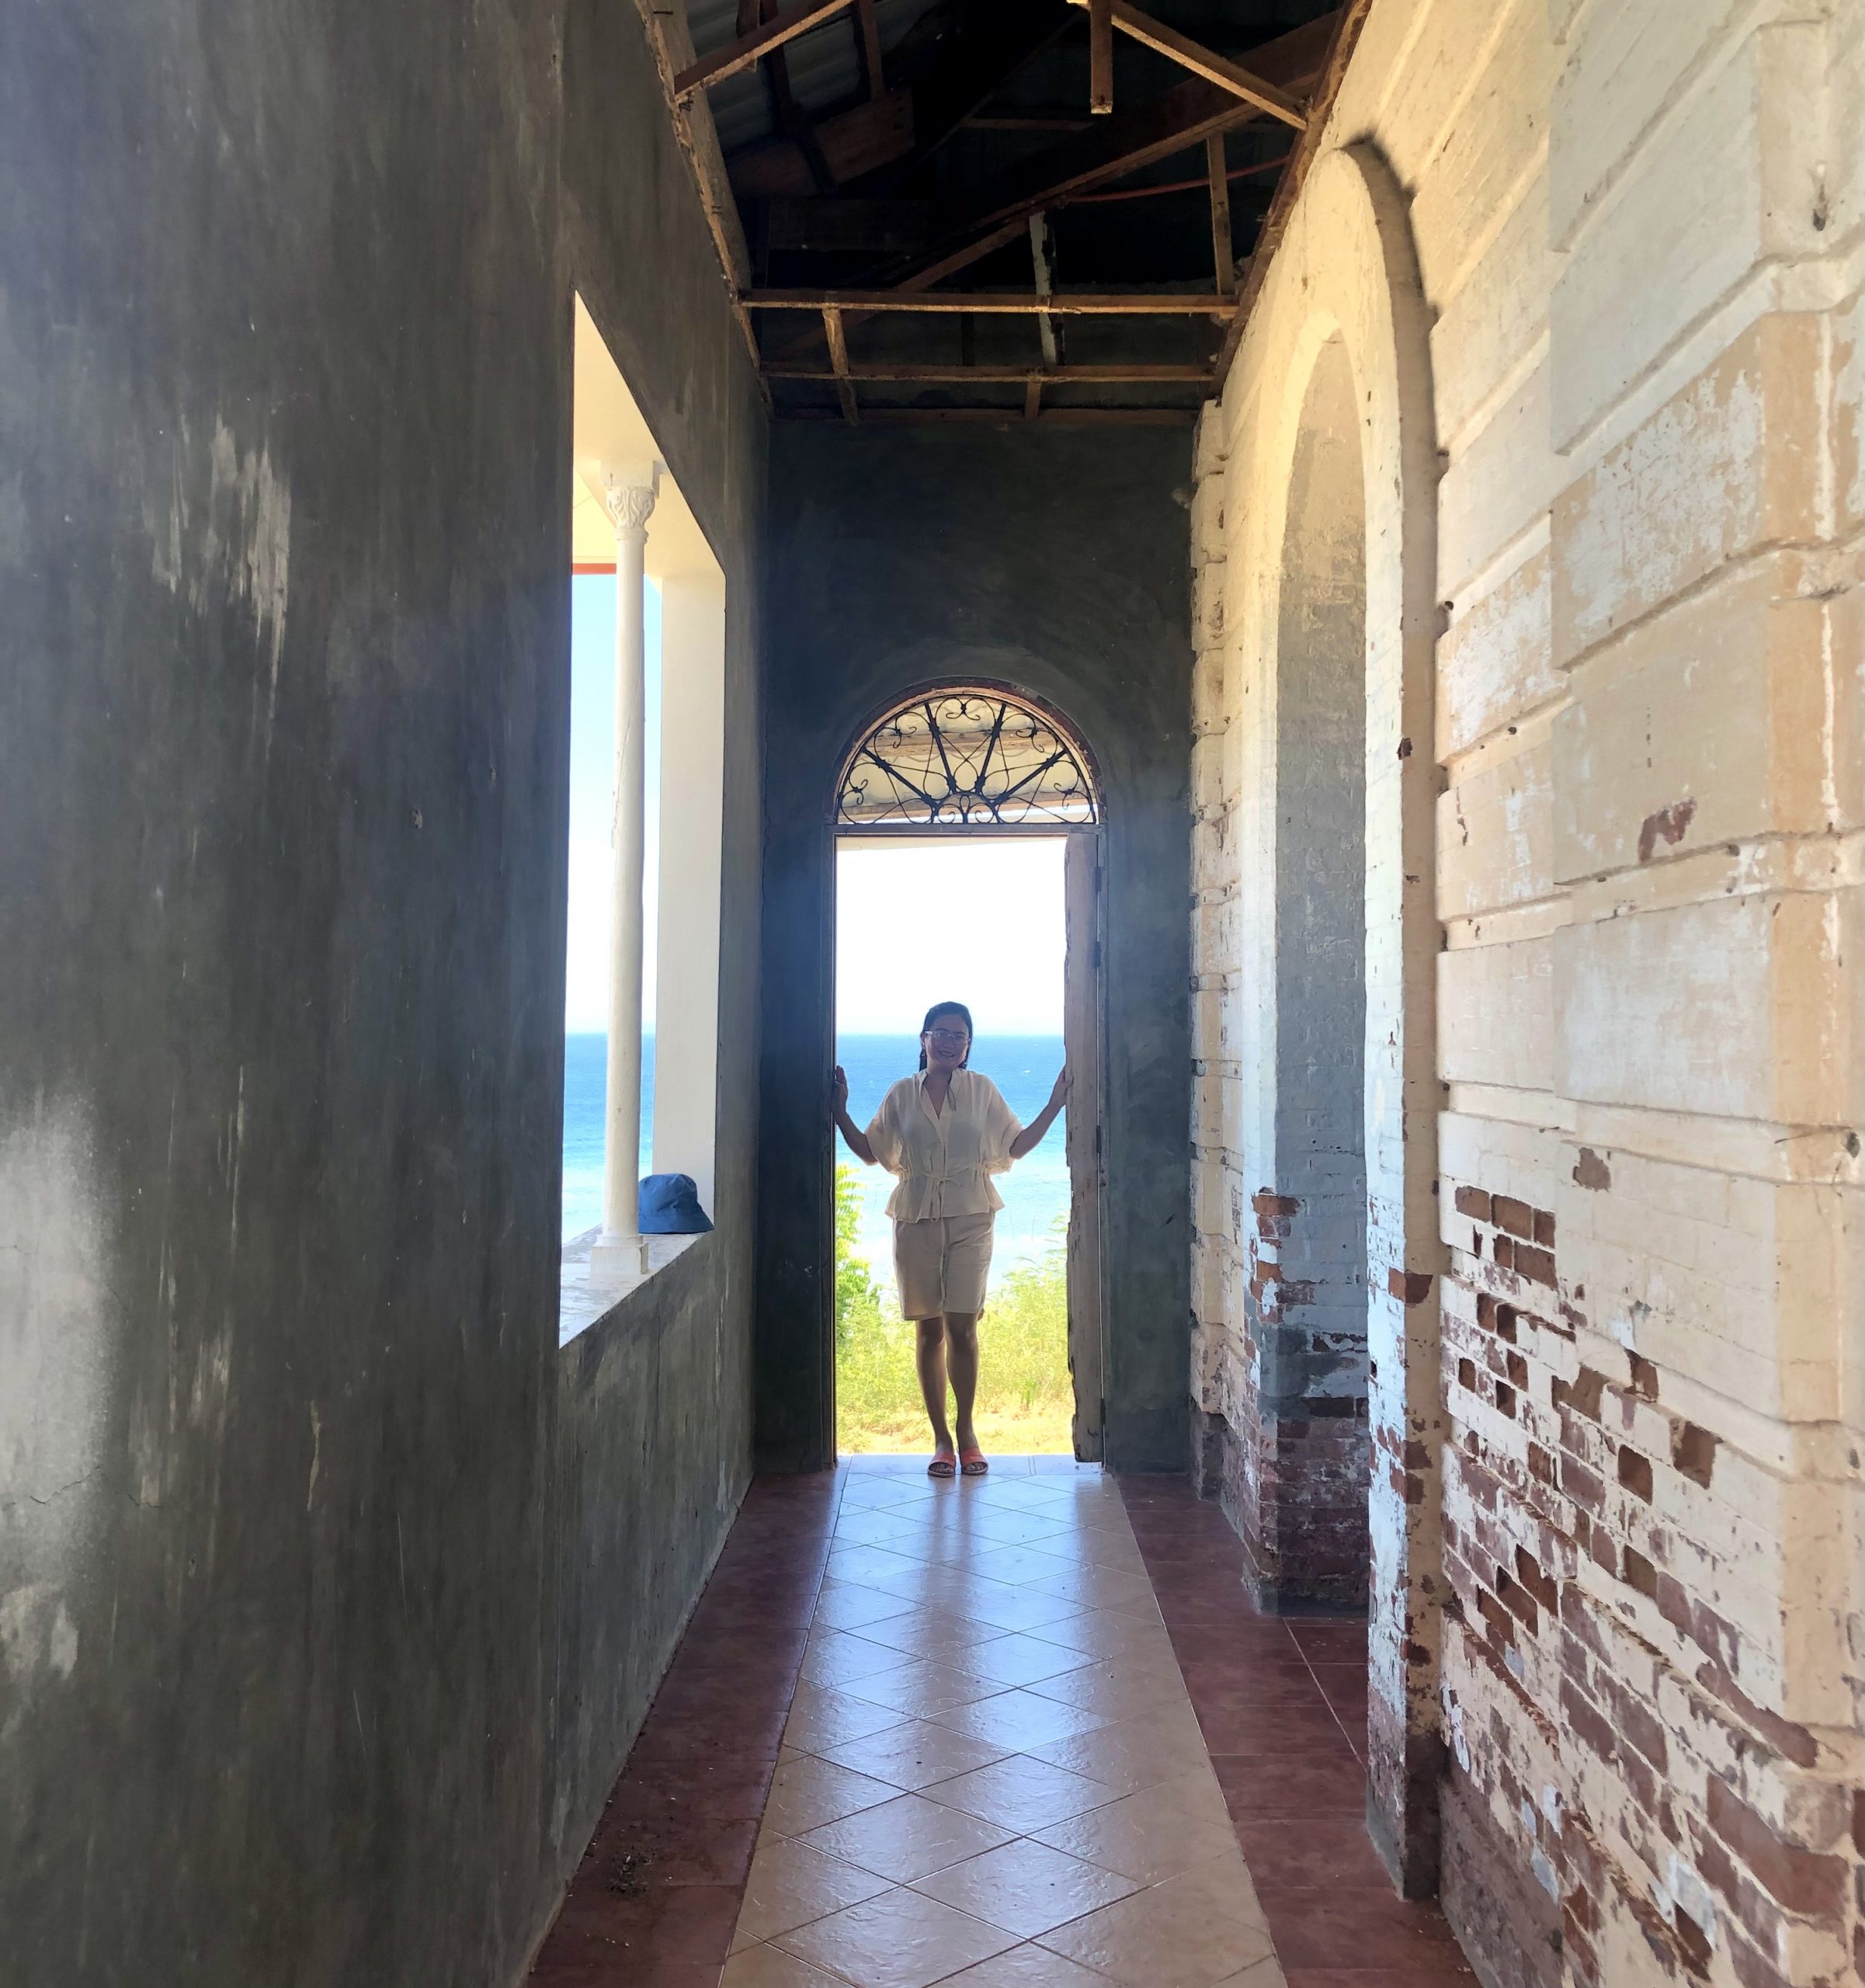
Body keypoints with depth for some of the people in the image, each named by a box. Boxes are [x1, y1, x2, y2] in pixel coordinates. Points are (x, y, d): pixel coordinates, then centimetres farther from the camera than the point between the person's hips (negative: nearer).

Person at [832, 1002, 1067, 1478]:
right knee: (930, 1330, 3)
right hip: (916, 1220, 1)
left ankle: (965, 1429, 12)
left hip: (970, 1219, -1)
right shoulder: (902, 1094, 7)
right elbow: (871, 1151, 13)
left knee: (962, 1326, -6)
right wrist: (840, 1112, 4)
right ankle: (941, 1438, 12)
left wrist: (1054, 1105, 1)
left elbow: (1015, 1146, 7)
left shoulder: (982, 1090, 5)